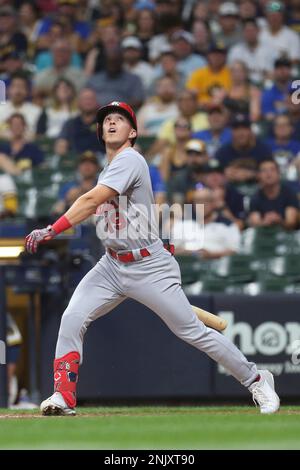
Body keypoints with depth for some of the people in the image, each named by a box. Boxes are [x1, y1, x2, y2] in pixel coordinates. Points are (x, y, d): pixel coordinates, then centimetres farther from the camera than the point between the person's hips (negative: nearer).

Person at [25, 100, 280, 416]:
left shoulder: (130, 160, -16)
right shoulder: (107, 171, 13)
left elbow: (92, 201, -26)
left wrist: (51, 231, -31)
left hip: (149, 267, -8)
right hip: (111, 267, 8)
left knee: (193, 331, -2)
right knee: (71, 320, -11)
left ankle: (255, 379, 14)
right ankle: (63, 397, -6)